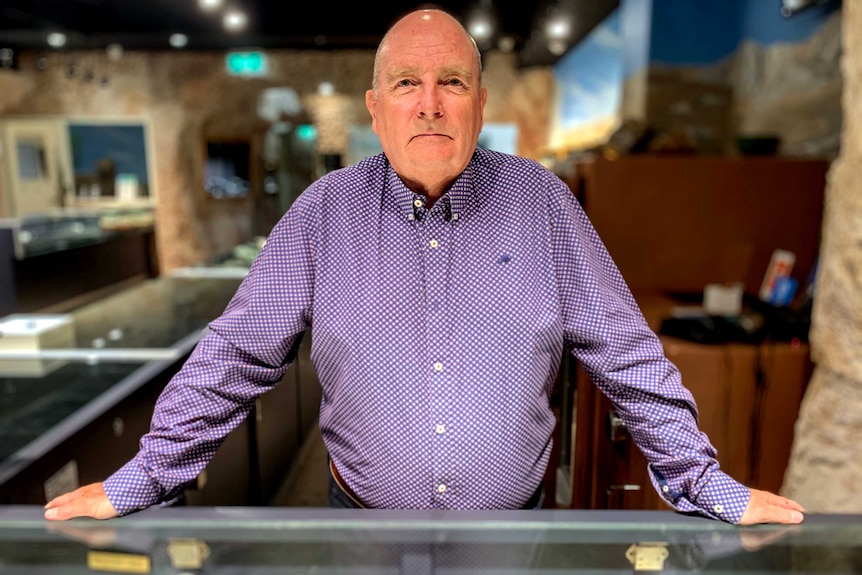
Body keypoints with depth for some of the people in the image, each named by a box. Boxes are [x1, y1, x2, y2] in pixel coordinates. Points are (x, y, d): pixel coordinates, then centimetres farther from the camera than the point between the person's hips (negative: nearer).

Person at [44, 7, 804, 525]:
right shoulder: (325, 210, -9)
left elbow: (626, 355, -4)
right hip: (363, 520, 1)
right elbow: (237, 356, -4)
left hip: (512, 524, 1)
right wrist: (143, 479, -2)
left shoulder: (540, 200, -9)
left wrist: (710, 485, -3)